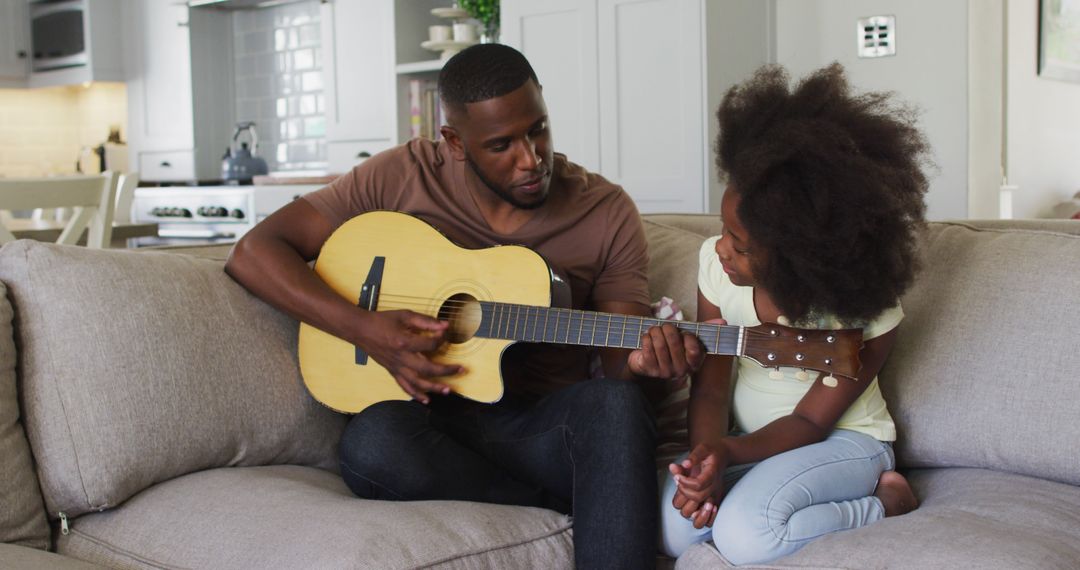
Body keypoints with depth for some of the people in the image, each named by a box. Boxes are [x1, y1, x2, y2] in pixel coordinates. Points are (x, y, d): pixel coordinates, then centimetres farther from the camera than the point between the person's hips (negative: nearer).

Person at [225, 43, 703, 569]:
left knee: (614, 402, -33)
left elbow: (620, 366, 1)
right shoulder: (403, 177, -1)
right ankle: (593, 509, -17)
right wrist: (365, 329, -16)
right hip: (432, 419, 1)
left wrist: (643, 367, -25)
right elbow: (253, 252, -2)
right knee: (371, 445, -35)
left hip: (545, 428, 0)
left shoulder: (607, 214, 2)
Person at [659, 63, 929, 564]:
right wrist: (704, 457, -29)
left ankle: (883, 503, -7)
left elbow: (811, 420, -17)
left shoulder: (869, 313, -24)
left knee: (744, 534, -30)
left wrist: (728, 452, -34)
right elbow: (710, 388, -8)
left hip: (844, 439, -3)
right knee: (675, 527, -24)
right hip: (747, 436, 4)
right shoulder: (716, 265, -13)